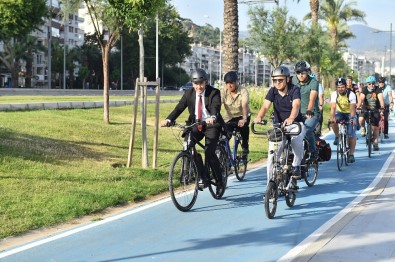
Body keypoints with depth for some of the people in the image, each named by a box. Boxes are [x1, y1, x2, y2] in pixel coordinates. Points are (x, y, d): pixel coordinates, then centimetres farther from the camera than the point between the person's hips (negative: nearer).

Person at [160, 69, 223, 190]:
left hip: (211, 125, -4)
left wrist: (213, 117, -53)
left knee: (209, 152, -20)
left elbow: (216, 106, -30)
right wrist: (168, 119, -26)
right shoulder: (188, 93, 0)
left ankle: (219, 179, 2)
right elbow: (179, 107, -9)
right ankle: (202, 177, -8)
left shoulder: (214, 93, -11)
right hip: (195, 125, 4)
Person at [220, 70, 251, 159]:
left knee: (244, 126, -31)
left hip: (241, 116, -2)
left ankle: (245, 149, -14)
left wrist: (244, 119, -52)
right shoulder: (223, 91, -14)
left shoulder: (243, 91, -19)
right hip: (229, 118, 2)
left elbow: (244, 106, -33)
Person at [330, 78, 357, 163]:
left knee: (351, 135, -13)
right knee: (333, 121, -32)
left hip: (350, 114, -2)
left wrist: (352, 118, -51)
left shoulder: (351, 94, -23)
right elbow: (333, 107, -30)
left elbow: (352, 108, -35)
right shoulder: (334, 94, -18)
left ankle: (351, 154, -3)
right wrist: (332, 117, -48)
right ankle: (337, 136, -7)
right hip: (340, 113, 2)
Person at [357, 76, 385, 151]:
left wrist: (382, 107, -46)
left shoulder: (378, 89, -14)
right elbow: (361, 98, -26)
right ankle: (363, 128, 6)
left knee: (375, 127, -5)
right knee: (361, 119, -27)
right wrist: (358, 107, -43)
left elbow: (380, 98, -28)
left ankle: (375, 143, 9)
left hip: (375, 110, -1)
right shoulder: (364, 89, -13)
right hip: (366, 109, 1)